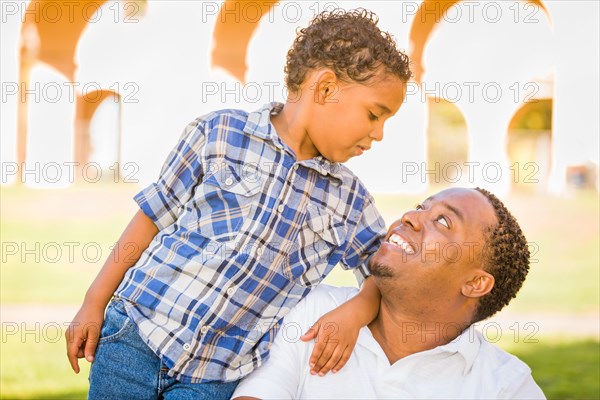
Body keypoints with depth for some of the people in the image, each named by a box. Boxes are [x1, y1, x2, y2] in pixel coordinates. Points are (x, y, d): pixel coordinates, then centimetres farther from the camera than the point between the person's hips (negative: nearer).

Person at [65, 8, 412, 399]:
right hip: (136, 335, -2)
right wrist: (94, 304, 2)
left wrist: (358, 310, -11)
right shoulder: (220, 133, -3)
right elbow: (153, 217, 2)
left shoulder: (349, 199, 6)